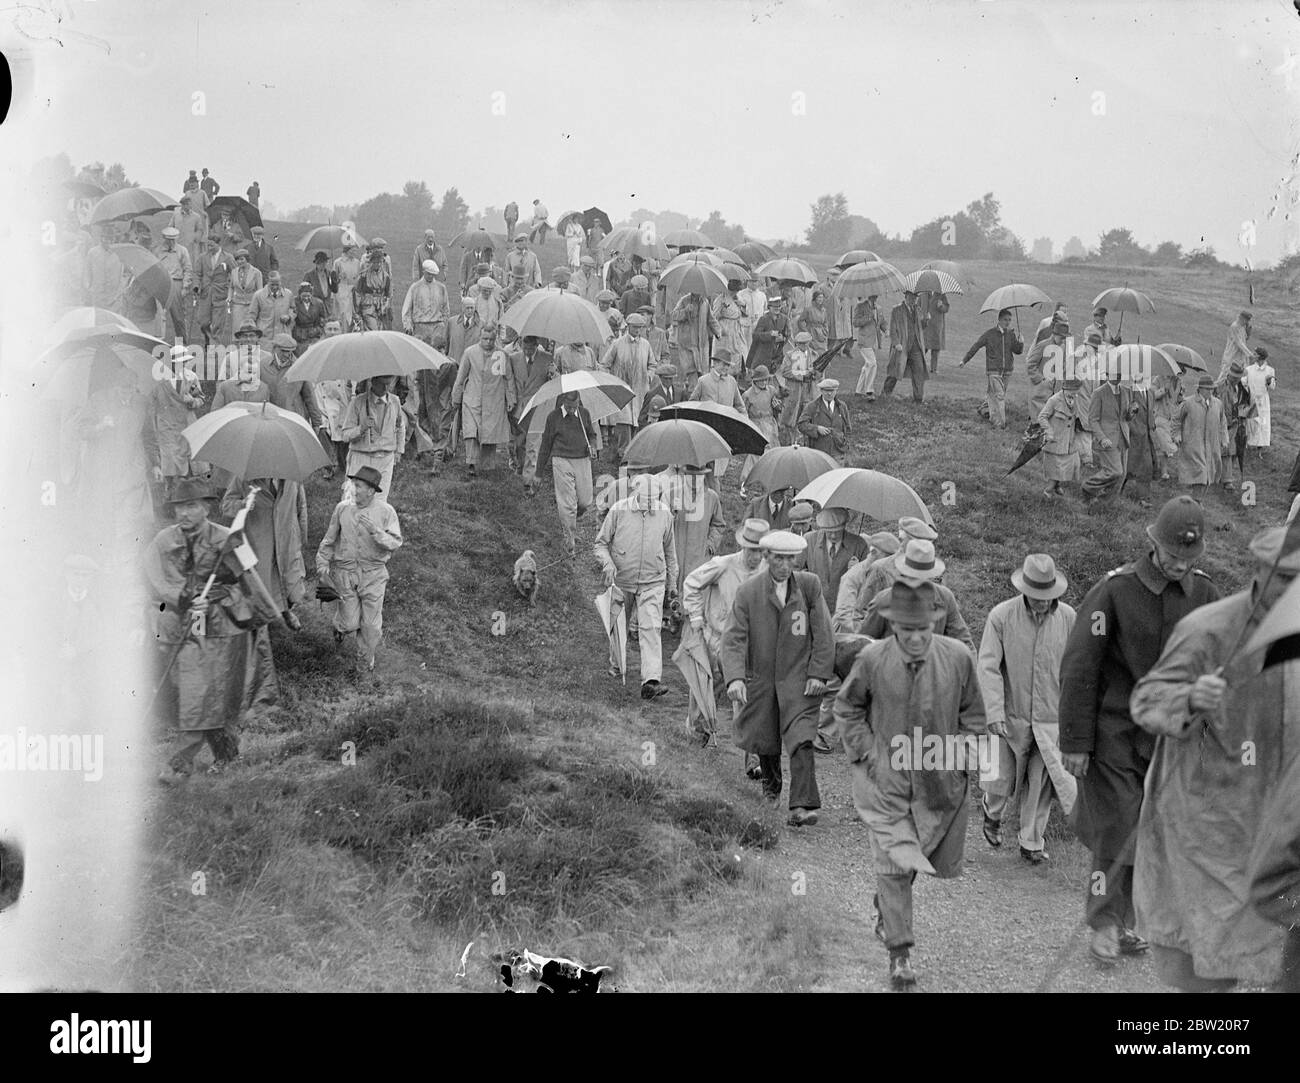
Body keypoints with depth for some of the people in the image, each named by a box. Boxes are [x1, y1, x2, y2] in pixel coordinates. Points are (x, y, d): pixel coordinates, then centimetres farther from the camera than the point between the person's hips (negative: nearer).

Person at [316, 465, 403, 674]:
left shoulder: (385, 511, -6)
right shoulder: (342, 508, -2)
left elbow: (395, 543, -12)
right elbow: (329, 540, 9)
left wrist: (375, 530, -26)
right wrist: (322, 564, 5)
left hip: (373, 573, -1)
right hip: (345, 572, 1)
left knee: (371, 623, 2)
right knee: (350, 623, -1)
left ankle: (366, 657, 26)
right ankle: (341, 626, 35)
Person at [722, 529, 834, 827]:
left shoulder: (810, 584, -5)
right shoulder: (748, 591, -7)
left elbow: (823, 633, -1)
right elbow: (734, 637, -13)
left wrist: (819, 673, -8)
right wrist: (735, 677, -26)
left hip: (799, 678, -1)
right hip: (760, 677, 1)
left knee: (801, 740, -15)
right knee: (764, 741, 14)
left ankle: (802, 806, -18)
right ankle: (771, 786, 43)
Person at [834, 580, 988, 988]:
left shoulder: (958, 658, -9)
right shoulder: (872, 659, -12)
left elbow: (973, 716, 5)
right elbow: (846, 709, 5)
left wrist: (957, 755, -5)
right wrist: (868, 753, -5)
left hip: (940, 781, 3)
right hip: (886, 780, -2)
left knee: (944, 865, 13)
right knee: (893, 865, -6)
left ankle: (885, 902, 41)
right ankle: (899, 953, 6)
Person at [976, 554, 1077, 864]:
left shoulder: (1068, 618, -3)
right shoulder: (1001, 616, -10)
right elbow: (988, 667, -11)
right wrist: (994, 713, -17)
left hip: (1050, 717, 2)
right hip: (1011, 716, -1)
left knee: (1041, 783, 4)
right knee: (1003, 778, 9)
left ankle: (1032, 843, 20)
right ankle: (993, 815, 41)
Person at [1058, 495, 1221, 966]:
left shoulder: (1204, 593, 3)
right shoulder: (1115, 590, -12)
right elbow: (1078, 668, -11)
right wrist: (1075, 742, -12)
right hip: (1114, 734, -5)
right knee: (1117, 830, -5)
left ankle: (1121, 923, 19)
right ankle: (1105, 924, 8)